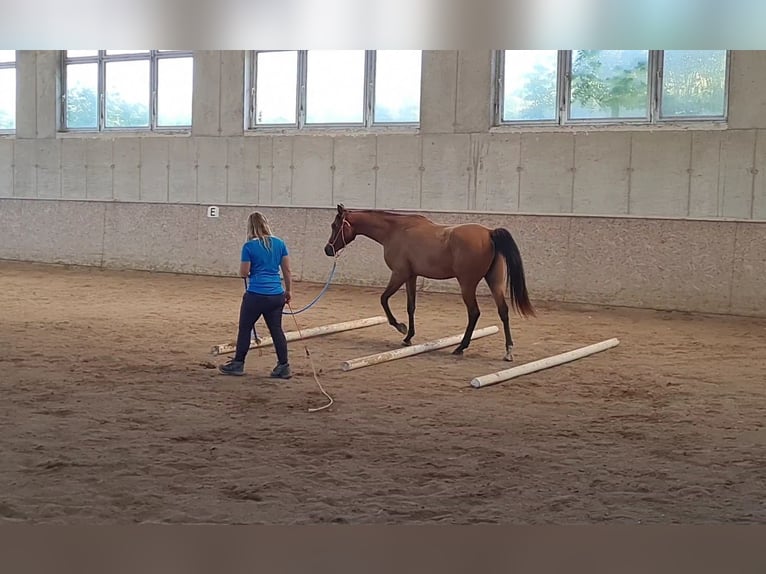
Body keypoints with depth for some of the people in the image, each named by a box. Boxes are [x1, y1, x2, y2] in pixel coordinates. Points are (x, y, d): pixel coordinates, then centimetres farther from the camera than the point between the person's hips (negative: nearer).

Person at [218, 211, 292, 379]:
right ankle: (284, 367, 9)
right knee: (276, 329, 9)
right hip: (277, 295, 4)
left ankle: (238, 364, 19)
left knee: (245, 328, 10)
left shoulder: (249, 246, -9)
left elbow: (244, 273, -6)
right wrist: (288, 291, 15)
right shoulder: (280, 243, 4)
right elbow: (287, 270, 7)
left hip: (256, 295, -4)